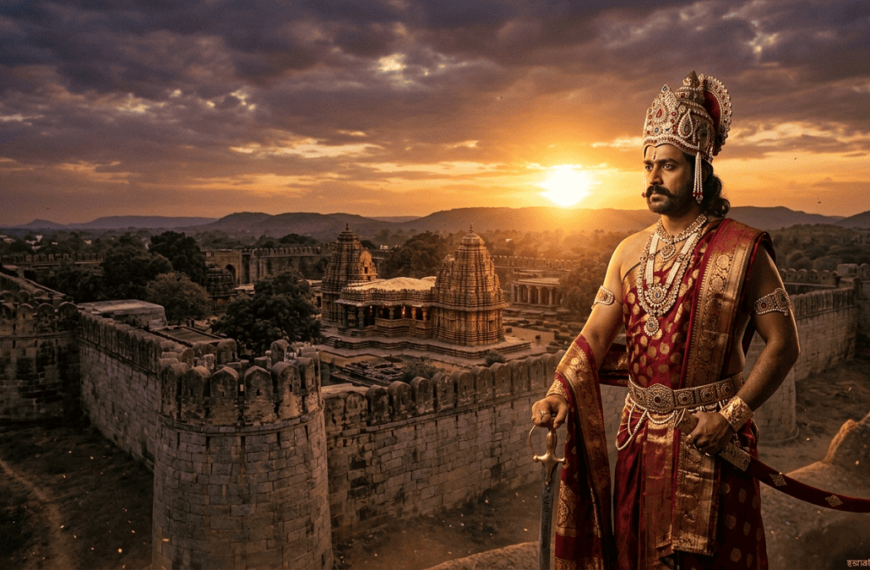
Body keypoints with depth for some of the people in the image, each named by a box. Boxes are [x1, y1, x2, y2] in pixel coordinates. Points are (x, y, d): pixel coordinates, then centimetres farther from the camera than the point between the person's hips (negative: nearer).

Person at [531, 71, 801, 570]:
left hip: (707, 439, -4)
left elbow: (784, 344, -11)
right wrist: (560, 393, -15)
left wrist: (733, 414, -18)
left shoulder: (742, 249, -10)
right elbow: (596, 335, -1)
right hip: (640, 434, 5)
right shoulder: (631, 252, 3)